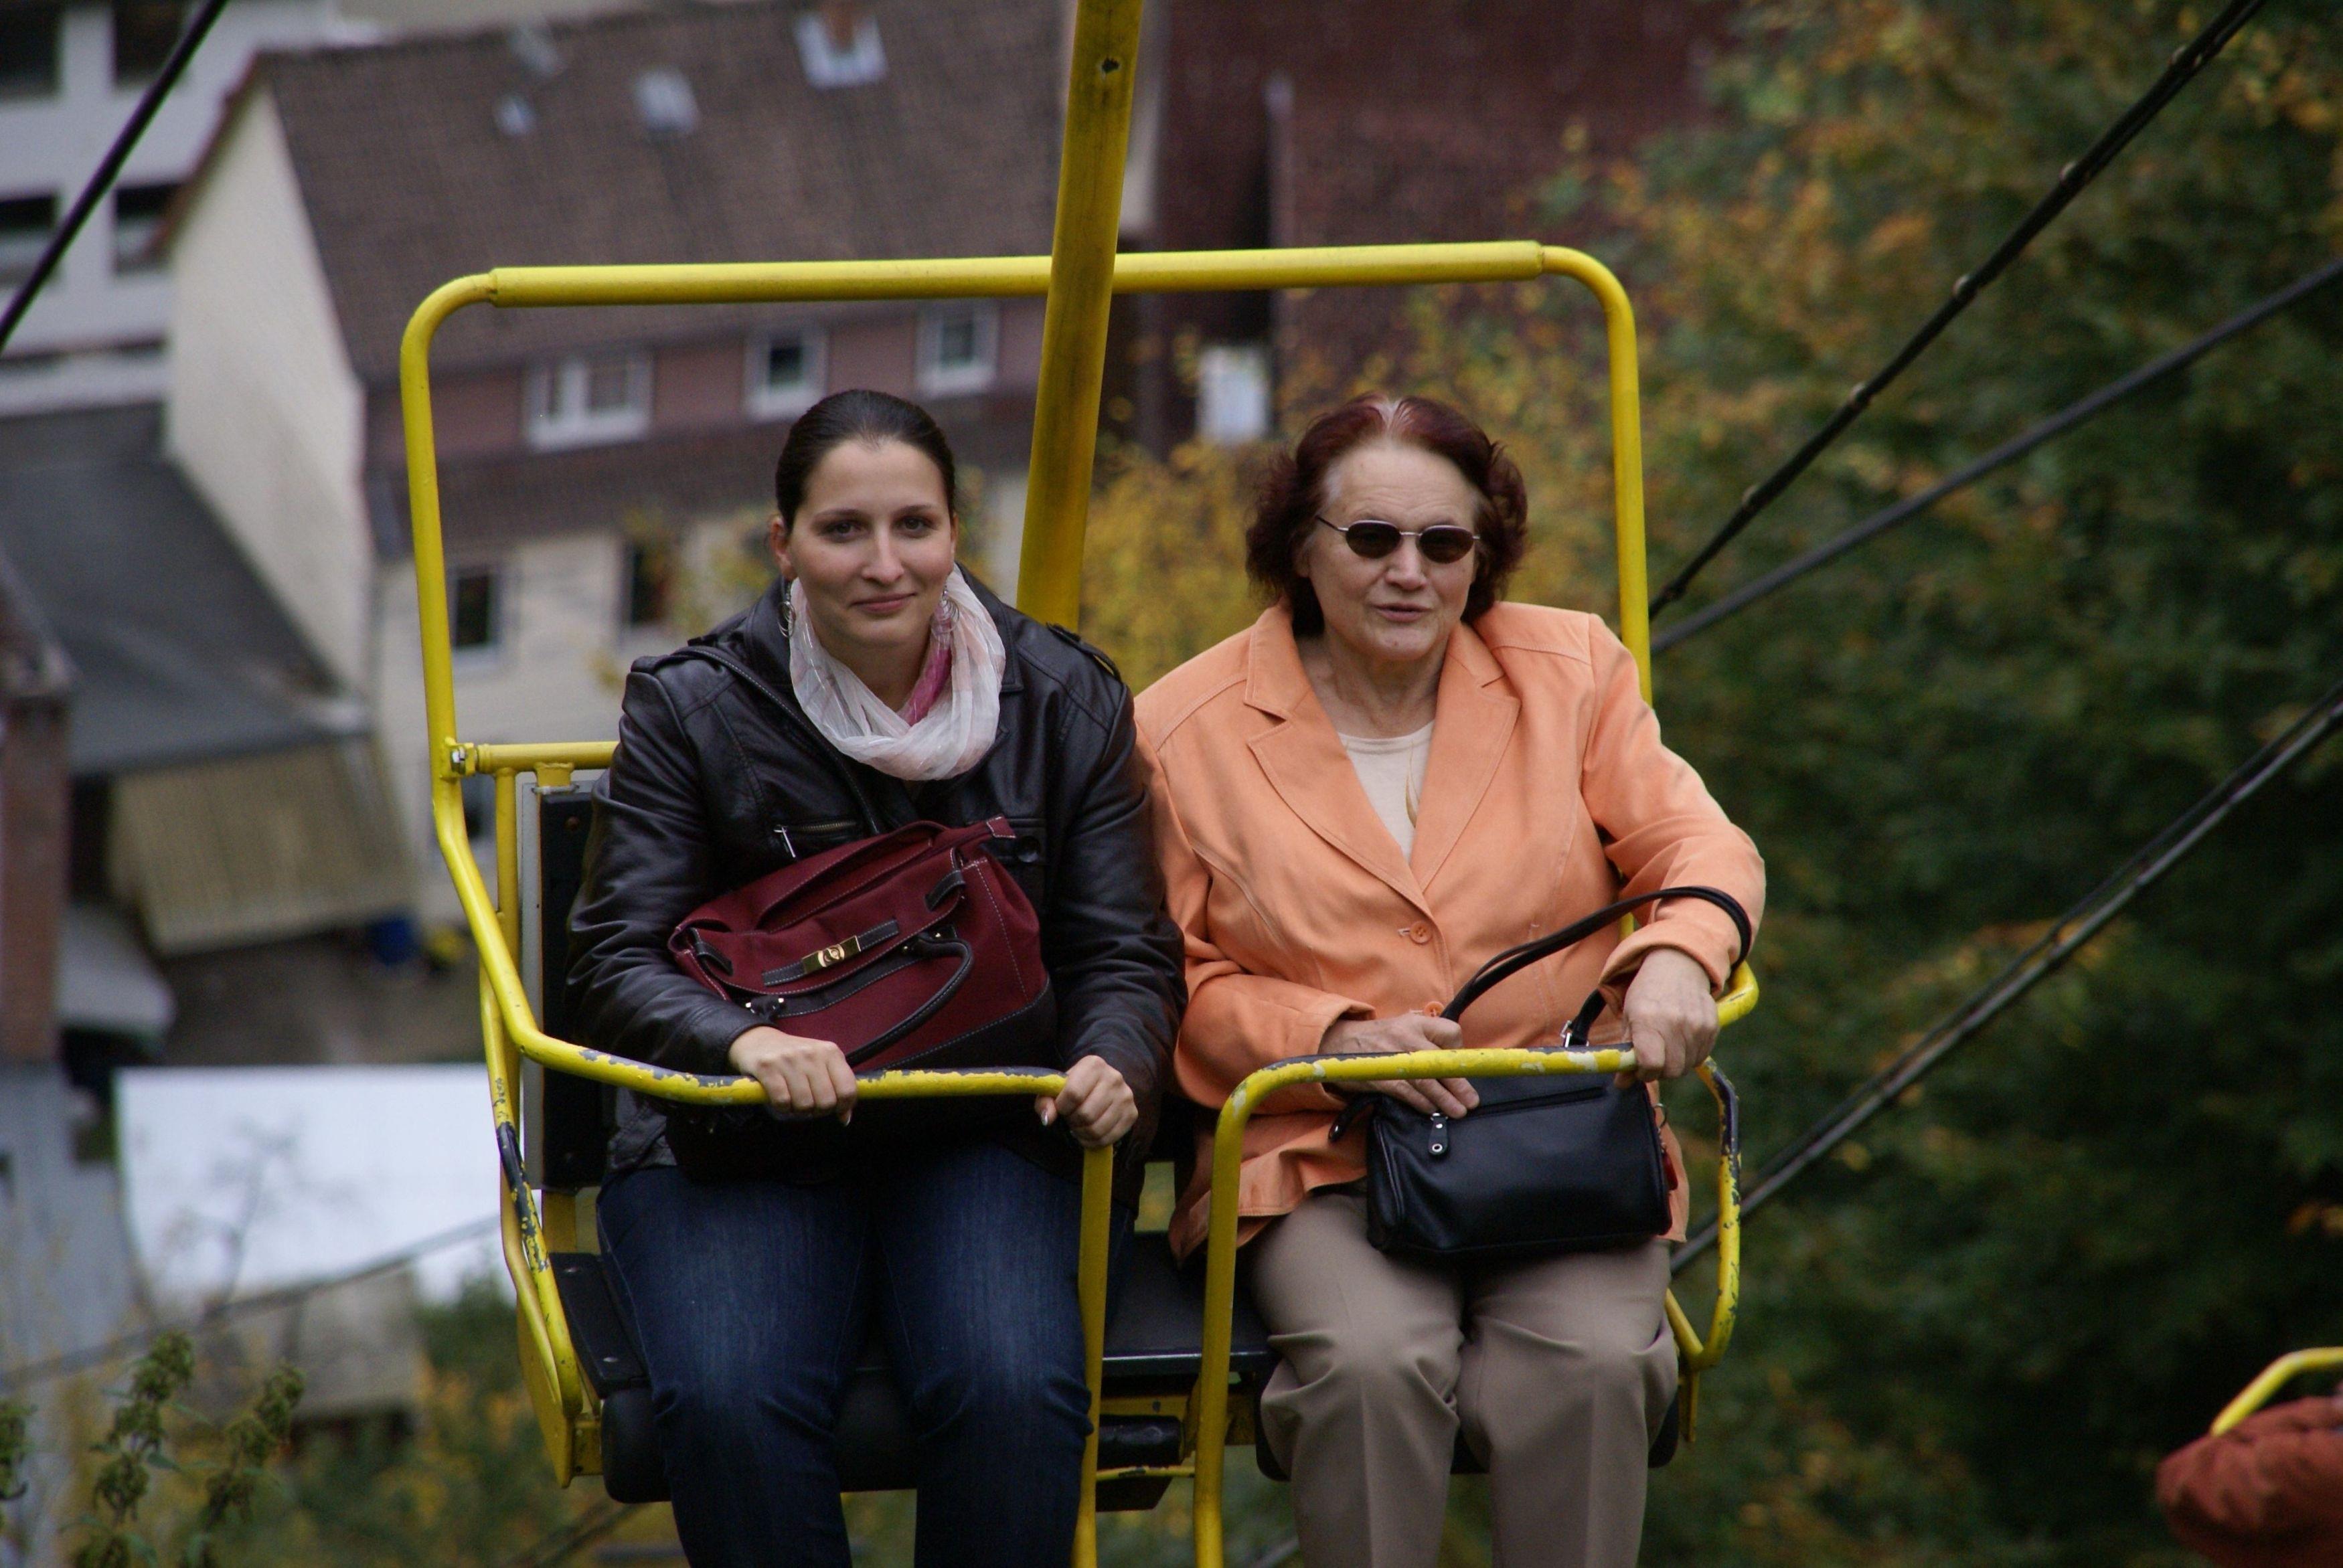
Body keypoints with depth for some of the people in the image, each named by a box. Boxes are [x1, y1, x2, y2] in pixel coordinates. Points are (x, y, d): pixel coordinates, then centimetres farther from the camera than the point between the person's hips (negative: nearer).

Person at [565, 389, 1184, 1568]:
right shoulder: (692, 709, 0)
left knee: (1012, 1393, -30)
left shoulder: (1065, 701, 6)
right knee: (729, 1405, -31)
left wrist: (1112, 1066, -20)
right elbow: (617, 959, -7)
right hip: (736, 1148, -1)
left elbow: (1125, 953, 5)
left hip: (980, 1137, 1)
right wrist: (744, 1041, -29)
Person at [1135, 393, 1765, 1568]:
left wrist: (1676, 955, -17)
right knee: (1375, 1361, -33)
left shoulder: (1568, 672, 11)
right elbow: (1186, 990, 4)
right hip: (1321, 1165, -1)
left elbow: (1695, 842, 7)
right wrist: (1339, 1040, -15)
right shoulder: (1184, 732, 4)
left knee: (1590, 1363, -30)